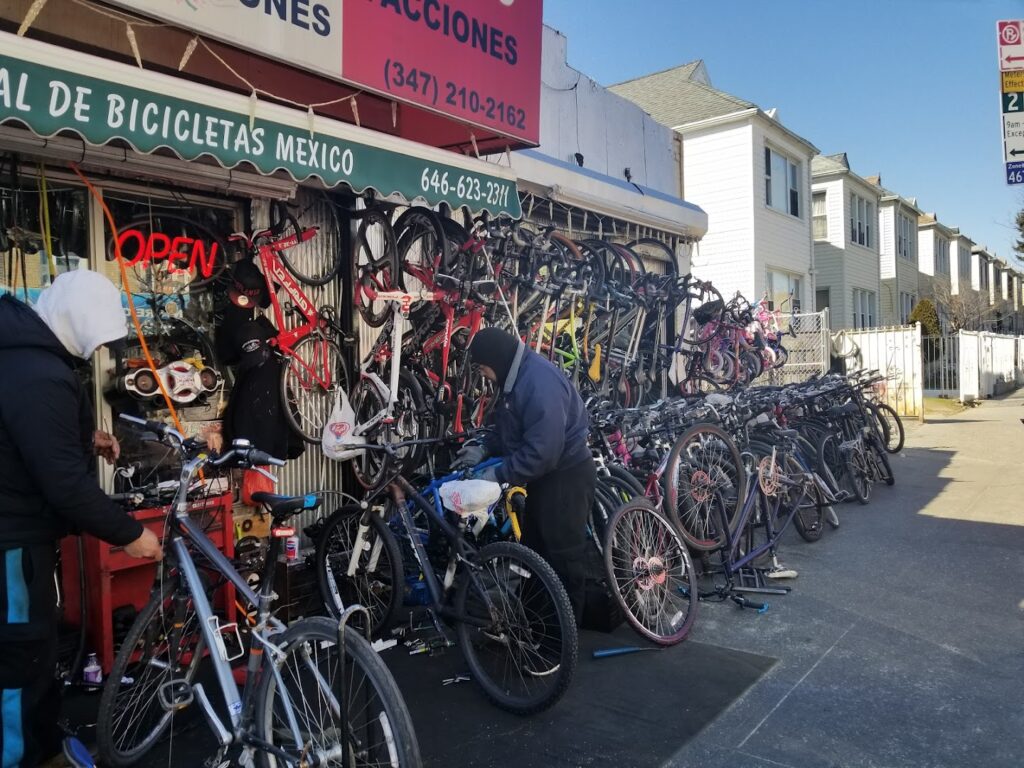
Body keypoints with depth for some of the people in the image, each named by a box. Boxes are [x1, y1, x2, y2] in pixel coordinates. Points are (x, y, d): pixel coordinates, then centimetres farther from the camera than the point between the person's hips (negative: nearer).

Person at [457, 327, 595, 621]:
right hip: (545, 475, 10)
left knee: (563, 556, 2)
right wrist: (484, 448, 2)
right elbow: (510, 428, 16)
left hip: (566, 476, -10)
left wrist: (499, 474, -23)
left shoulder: (540, 382, -28)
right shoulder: (516, 376, 4)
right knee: (534, 550, 21)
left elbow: (542, 451, -31)